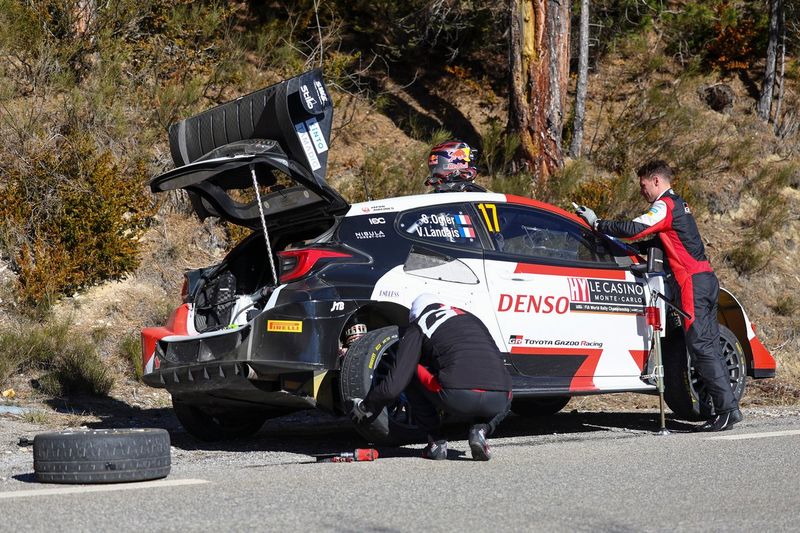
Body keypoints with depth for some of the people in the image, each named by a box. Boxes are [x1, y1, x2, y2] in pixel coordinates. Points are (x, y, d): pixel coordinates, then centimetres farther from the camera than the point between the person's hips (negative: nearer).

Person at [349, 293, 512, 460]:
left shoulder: (417, 328, 17)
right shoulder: (472, 318, 31)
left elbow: (393, 386, 10)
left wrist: (364, 407, 29)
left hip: (457, 398, -4)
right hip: (497, 401, 4)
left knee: (410, 374, 22)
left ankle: (437, 440, 17)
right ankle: (481, 429, 9)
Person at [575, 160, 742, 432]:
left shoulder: (665, 205, -8)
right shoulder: (678, 204, 22)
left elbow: (634, 229, -20)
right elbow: (664, 241, 27)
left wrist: (597, 223, -12)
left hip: (694, 282, -10)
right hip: (706, 279, 10)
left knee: (702, 348, -11)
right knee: (708, 347, 9)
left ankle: (727, 409, -13)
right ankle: (727, 408, 9)